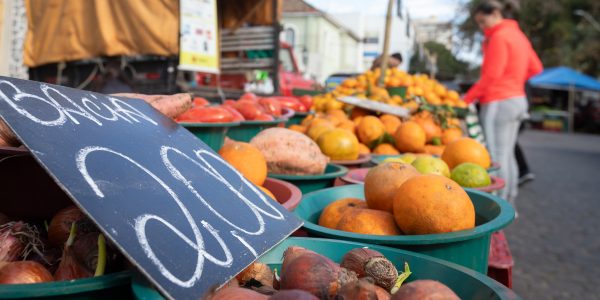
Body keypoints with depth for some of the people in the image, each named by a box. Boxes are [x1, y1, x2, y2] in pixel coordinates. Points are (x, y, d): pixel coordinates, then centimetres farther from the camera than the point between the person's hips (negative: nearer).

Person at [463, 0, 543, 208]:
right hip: (517, 99, 9)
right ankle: (508, 205, 20)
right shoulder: (518, 35, 16)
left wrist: (467, 99, -12)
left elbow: (491, 76, -17)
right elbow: (536, 68, 19)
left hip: (498, 103, -9)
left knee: (496, 157, -6)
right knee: (507, 155, 14)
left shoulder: (499, 36, -12)